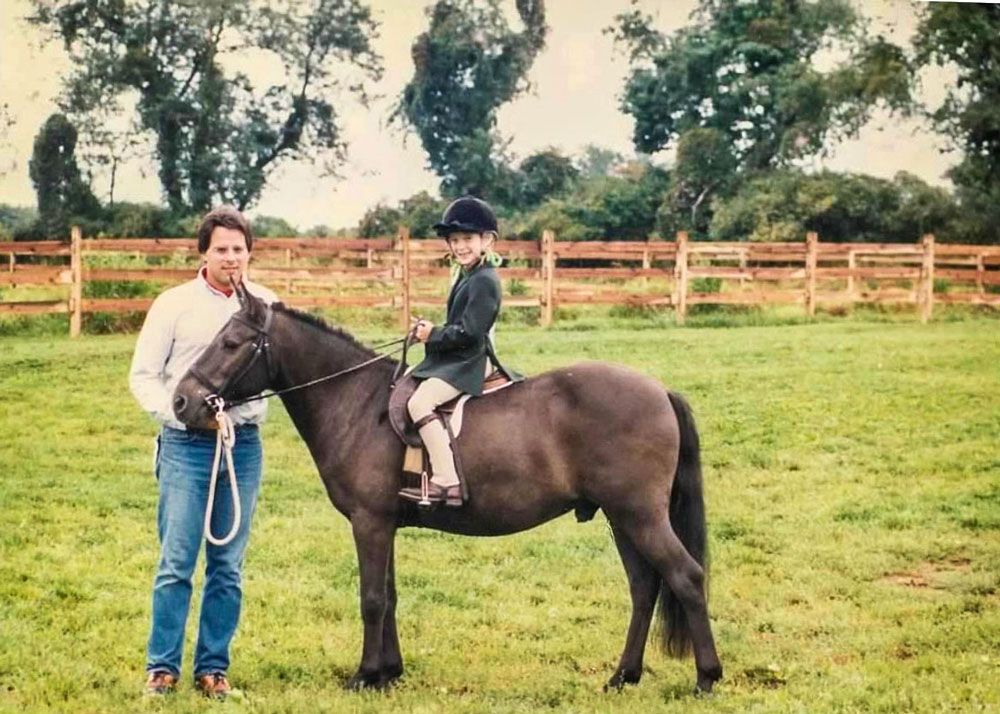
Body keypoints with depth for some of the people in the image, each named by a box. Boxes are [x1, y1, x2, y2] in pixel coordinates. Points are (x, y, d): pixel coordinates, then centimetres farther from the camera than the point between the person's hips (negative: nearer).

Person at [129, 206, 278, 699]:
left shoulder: (266, 306, 7)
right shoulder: (174, 304, -1)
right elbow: (142, 375, 0)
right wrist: (178, 412, -16)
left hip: (243, 444, 3)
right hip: (186, 445, -2)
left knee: (228, 565, 7)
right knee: (176, 562, -3)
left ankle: (213, 667, 16)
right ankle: (162, 666, 7)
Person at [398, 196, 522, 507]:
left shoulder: (483, 282, -16)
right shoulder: (466, 277, 17)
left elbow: (468, 333, -22)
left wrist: (433, 335, -12)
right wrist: (431, 330, 6)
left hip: (466, 362, -11)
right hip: (453, 360, 11)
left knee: (420, 402, -27)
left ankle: (446, 481, -34)